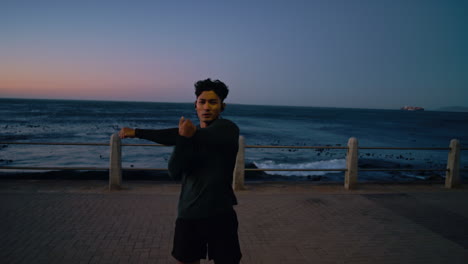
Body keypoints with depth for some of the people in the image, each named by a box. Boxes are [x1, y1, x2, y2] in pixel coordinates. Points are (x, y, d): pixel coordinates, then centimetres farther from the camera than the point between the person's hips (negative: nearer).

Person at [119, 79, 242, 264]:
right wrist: (184, 137, -21)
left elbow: (180, 136, -20)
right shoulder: (191, 132, 9)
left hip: (219, 213, -4)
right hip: (188, 213, 4)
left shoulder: (227, 129, -8)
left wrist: (137, 132, -14)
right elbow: (174, 172, -5)